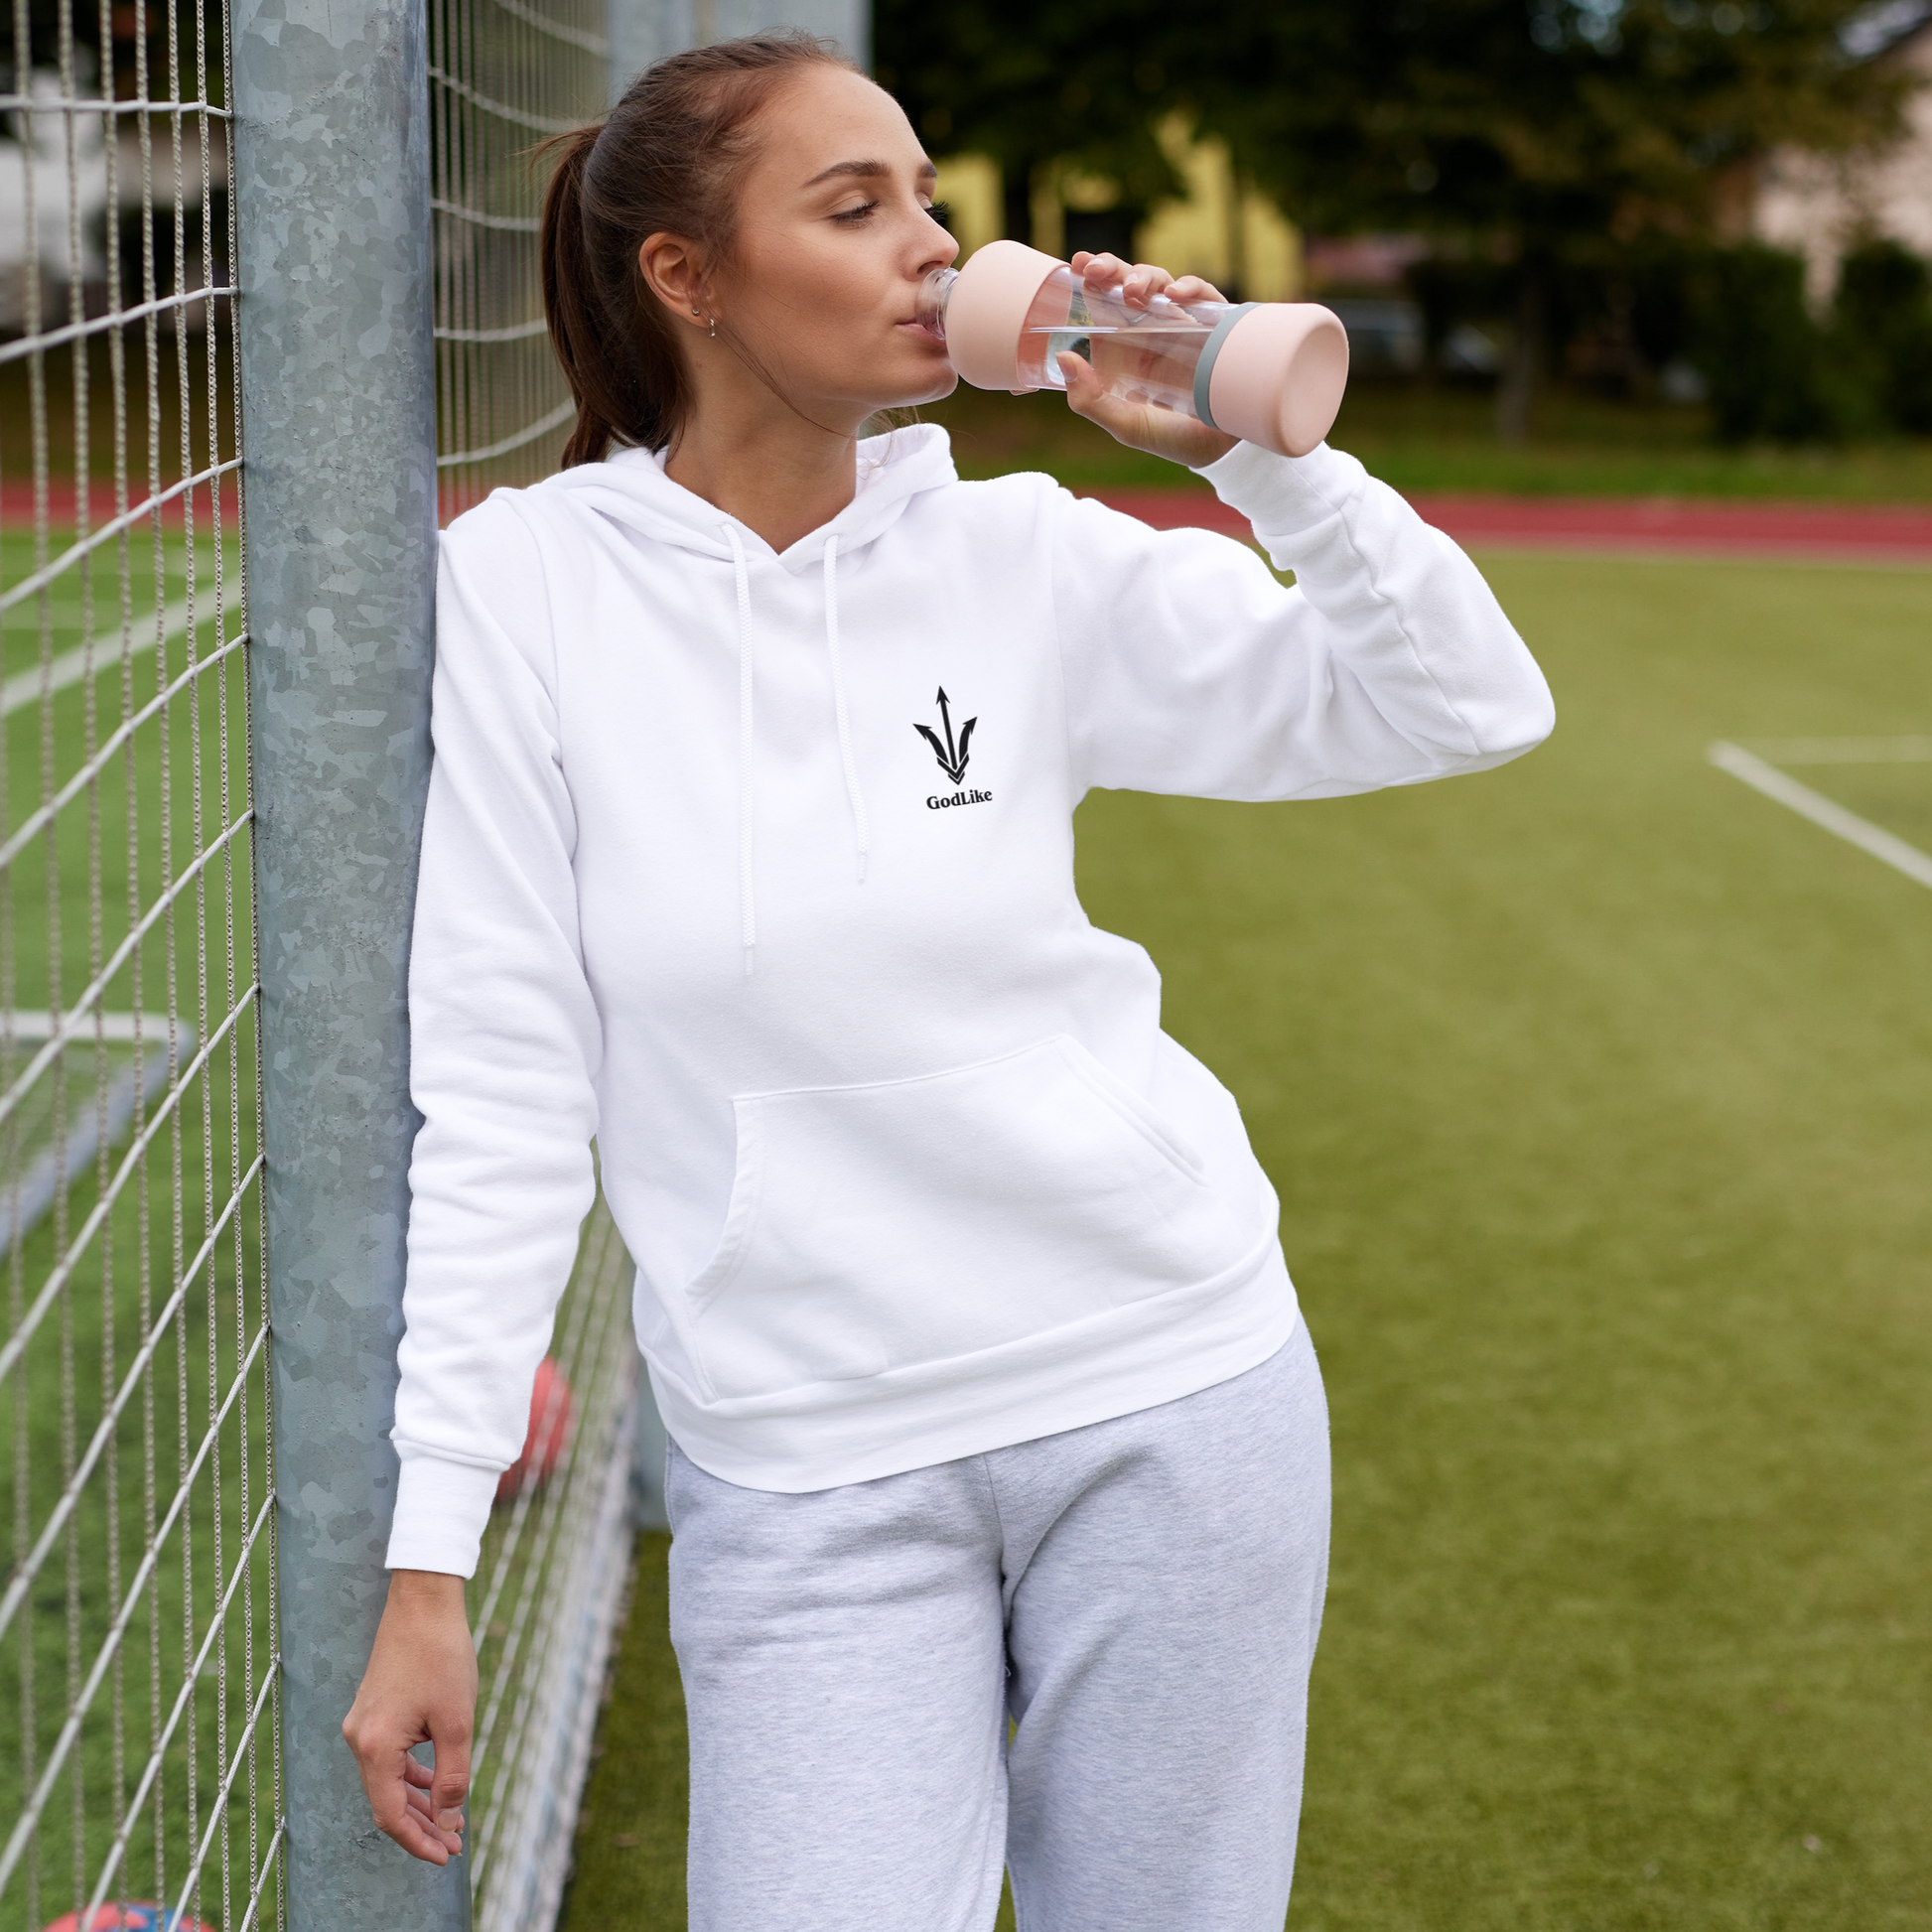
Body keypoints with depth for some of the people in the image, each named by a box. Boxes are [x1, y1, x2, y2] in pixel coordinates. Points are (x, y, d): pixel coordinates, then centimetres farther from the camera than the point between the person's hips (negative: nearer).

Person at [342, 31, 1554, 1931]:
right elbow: (498, 1085, -6)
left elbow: (1470, 709, 0)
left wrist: (1253, 445, -13)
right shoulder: (526, 582, -6)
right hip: (801, 1473, -2)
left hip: (1168, 1389, 2)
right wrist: (430, 1557, -6)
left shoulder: (1026, 558, -1)